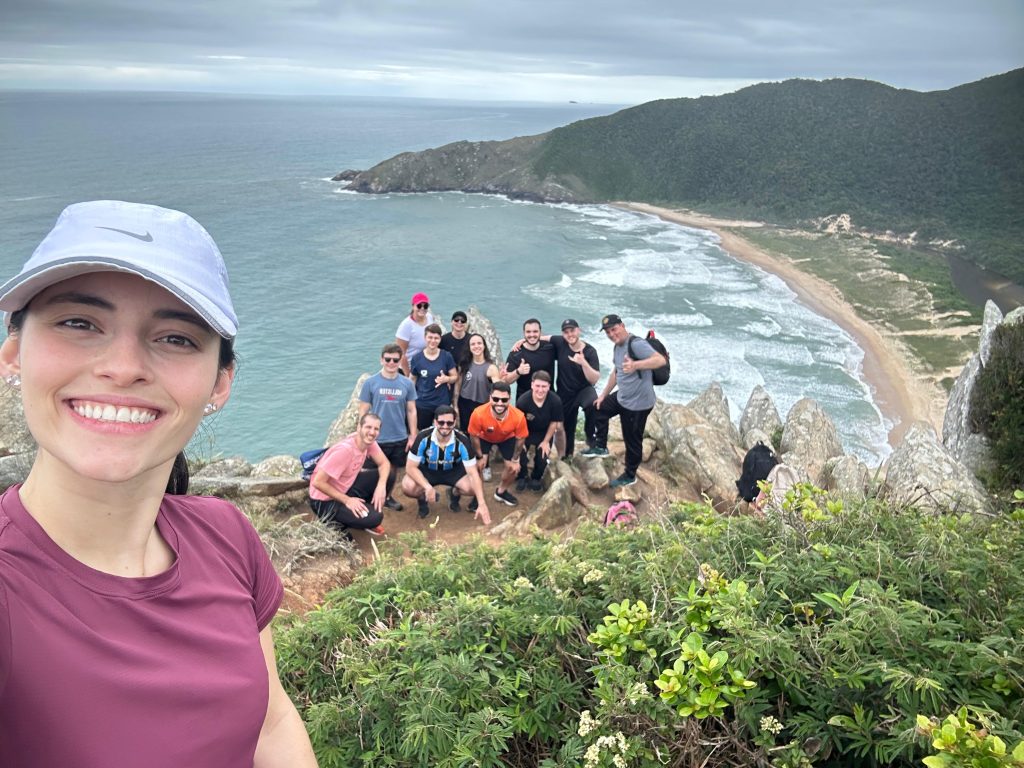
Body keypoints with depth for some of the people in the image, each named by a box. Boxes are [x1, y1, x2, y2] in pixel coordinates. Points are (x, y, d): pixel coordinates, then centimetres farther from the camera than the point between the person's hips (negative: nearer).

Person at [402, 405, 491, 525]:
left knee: (473, 487, -27)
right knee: (408, 486, -32)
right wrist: (428, 487, -38)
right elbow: (411, 467, -23)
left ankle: (454, 494, 11)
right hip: (427, 471, -1)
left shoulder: (462, 441, -28)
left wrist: (482, 504, -35)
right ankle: (423, 499, 6)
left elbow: (473, 473, -27)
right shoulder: (423, 438, -29)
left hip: (453, 471, 1)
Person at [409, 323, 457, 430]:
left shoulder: (446, 357, -3)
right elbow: (413, 380, 8)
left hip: (442, 404, 0)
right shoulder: (416, 358, -1)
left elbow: (455, 377, 4)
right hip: (422, 405, 0)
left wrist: (446, 379, -17)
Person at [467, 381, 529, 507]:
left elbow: (520, 438, -17)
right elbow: (474, 436, -21)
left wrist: (515, 460, -7)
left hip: (507, 438, 1)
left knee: (514, 467, 0)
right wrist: (480, 456, -10)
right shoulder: (479, 414, -43)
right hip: (484, 438, -1)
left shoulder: (518, 416, -39)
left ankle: (501, 491, 30)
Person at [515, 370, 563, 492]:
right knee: (520, 453, -15)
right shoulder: (522, 401, -32)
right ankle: (521, 477, 18)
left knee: (543, 458, -8)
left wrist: (546, 441, -4)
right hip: (525, 432, -1)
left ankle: (536, 478, 27)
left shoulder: (556, 401, -30)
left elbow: (554, 423, -13)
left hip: (544, 433, 1)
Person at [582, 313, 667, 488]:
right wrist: (603, 396, 22)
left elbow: (661, 360, -37)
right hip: (622, 397, 10)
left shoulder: (636, 344, -24)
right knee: (599, 408, 27)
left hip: (638, 403, -10)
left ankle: (629, 476, 24)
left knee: (632, 441, 4)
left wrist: (635, 365, -52)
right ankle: (600, 447, 40)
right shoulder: (617, 347, 7)